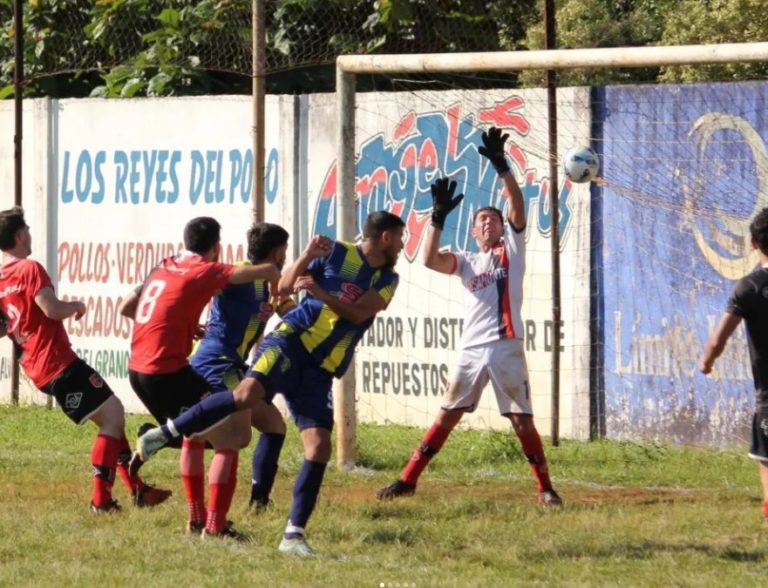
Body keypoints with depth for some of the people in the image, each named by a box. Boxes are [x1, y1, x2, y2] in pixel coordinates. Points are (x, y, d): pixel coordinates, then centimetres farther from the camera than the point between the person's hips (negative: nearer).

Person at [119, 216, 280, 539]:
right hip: (169, 371, -8)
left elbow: (125, 308, 22)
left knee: (194, 432, 28)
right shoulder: (204, 271, -7)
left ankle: (196, 518, 30)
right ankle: (215, 526, -5)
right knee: (228, 439, -1)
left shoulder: (163, 268, 13)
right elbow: (265, 270, -14)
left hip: (138, 370, 8)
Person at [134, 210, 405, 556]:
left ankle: (294, 535, -1)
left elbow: (358, 313, -5)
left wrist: (321, 292, -18)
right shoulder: (337, 254, 4)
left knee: (319, 448, -7)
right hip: (292, 340, -4)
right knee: (248, 393, -30)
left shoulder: (387, 280, 12)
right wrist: (308, 256, -13)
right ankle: (165, 432, -16)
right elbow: (284, 287, 3)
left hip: (320, 372, 4)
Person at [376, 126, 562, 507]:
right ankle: (408, 480, 8)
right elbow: (430, 260, -1)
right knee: (446, 417, 5)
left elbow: (517, 205, -3)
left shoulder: (512, 248, 11)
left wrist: (501, 166, -15)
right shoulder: (467, 262, 17)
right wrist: (439, 217, -10)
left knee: (522, 421, -3)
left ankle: (545, 487, 6)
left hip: (507, 349, -3)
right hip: (472, 350, 3)